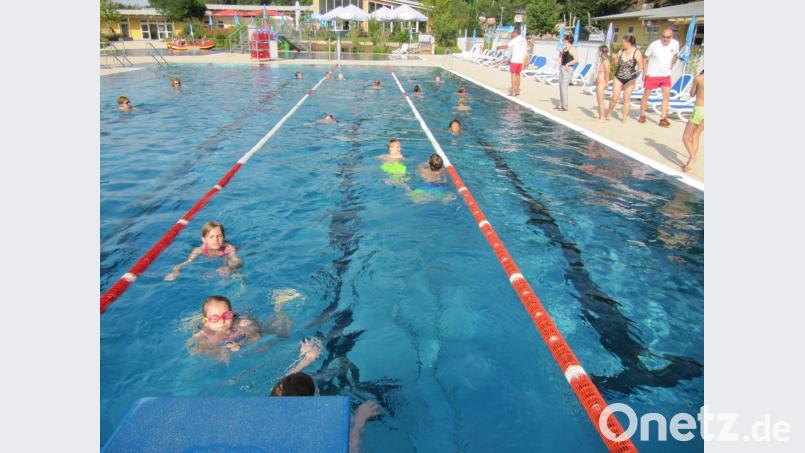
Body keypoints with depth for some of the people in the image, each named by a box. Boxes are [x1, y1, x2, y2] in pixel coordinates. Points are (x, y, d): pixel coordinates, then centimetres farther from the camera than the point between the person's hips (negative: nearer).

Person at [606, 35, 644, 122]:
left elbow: (641, 67, -7)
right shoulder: (621, 51, 1)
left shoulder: (637, 52, -9)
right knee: (615, 98, -1)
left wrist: (639, 71, -27)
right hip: (618, 77, 3)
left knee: (626, 98, 0)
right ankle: (609, 114, 18)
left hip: (630, 79, -3)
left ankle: (625, 118, 8)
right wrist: (615, 58, -4)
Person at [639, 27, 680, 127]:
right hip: (652, 75, -3)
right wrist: (644, 72, -9)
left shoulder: (675, 44, -6)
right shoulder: (654, 45, -17)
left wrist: (670, 66, 8)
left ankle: (663, 119, 2)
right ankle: (642, 116, 22)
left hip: (666, 75, 3)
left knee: (666, 96, -3)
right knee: (646, 95, 6)